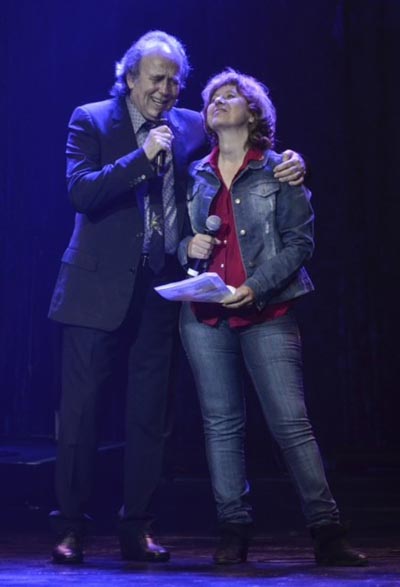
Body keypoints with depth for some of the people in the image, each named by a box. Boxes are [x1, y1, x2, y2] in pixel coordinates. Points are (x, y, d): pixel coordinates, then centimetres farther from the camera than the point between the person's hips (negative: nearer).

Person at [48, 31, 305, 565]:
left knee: (149, 416, 6)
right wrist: (142, 156, -19)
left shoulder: (192, 127, 9)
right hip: (99, 288, -3)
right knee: (80, 411, -1)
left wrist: (290, 162, -6)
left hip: (161, 288, 3)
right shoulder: (91, 121, 0)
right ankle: (70, 528, 9)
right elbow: (80, 191, -12)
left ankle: (137, 530, 16)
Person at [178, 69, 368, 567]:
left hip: (266, 312, -3)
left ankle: (327, 533, -5)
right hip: (204, 316, 3)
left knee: (291, 421, -9)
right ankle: (233, 533, 9)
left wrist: (256, 287, -14)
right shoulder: (195, 175, 15)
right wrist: (187, 247, -4)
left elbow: (299, 242, -1)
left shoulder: (279, 171, 5)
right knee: (221, 423, 3)